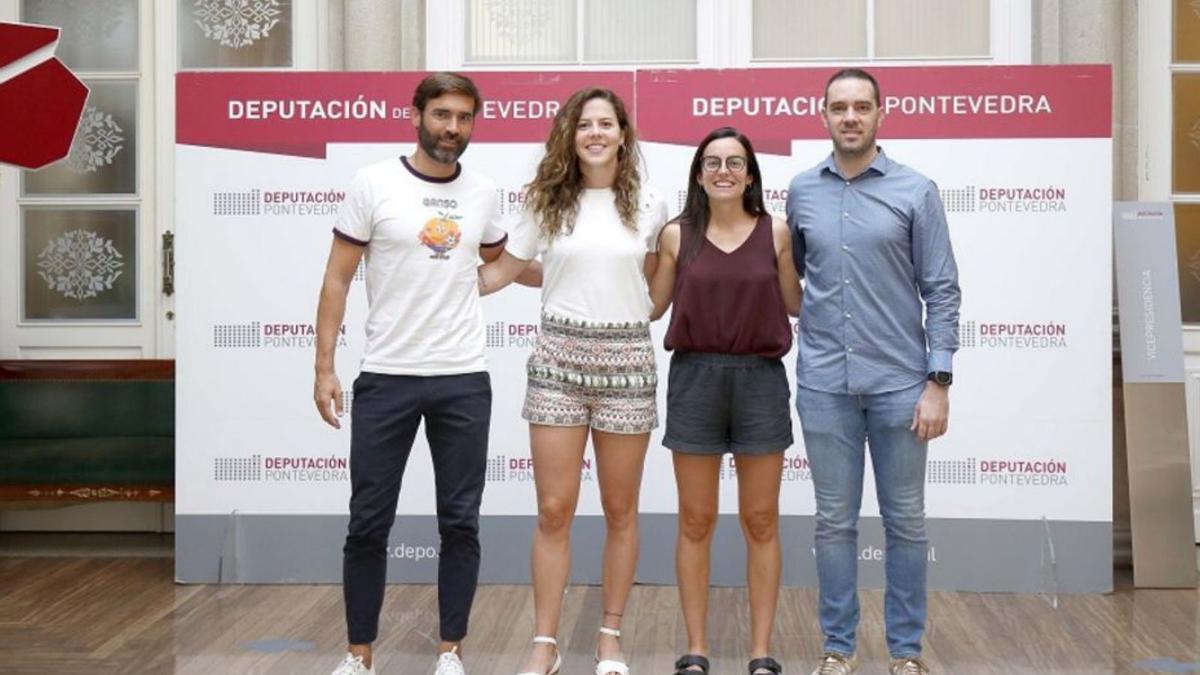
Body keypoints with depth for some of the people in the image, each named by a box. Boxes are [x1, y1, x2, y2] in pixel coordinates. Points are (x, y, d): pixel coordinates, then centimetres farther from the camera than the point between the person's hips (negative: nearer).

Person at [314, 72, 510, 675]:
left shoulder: (483, 193, 7)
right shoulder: (374, 184, -3)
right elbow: (337, 280, -2)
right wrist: (324, 368, -7)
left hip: (464, 381, 3)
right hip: (385, 378, -2)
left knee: (460, 522, 7)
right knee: (369, 523, 5)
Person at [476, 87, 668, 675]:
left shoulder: (648, 207, 5)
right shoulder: (549, 203, 4)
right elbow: (500, 271, 8)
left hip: (626, 360, 0)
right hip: (558, 360, 0)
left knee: (619, 509, 7)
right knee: (554, 510, 1)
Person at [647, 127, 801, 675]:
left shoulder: (775, 231, 3)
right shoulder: (676, 234, 3)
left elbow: (796, 304, 8)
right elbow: (650, 306, 8)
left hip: (761, 378, 0)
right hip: (695, 378, 0)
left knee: (761, 522, 6)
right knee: (695, 522, 5)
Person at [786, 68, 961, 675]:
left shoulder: (916, 191, -2)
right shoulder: (802, 191, 6)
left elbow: (942, 291, -3)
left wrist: (938, 382, -8)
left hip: (899, 381, -1)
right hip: (824, 384, 2)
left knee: (905, 521, 7)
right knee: (835, 521, 8)